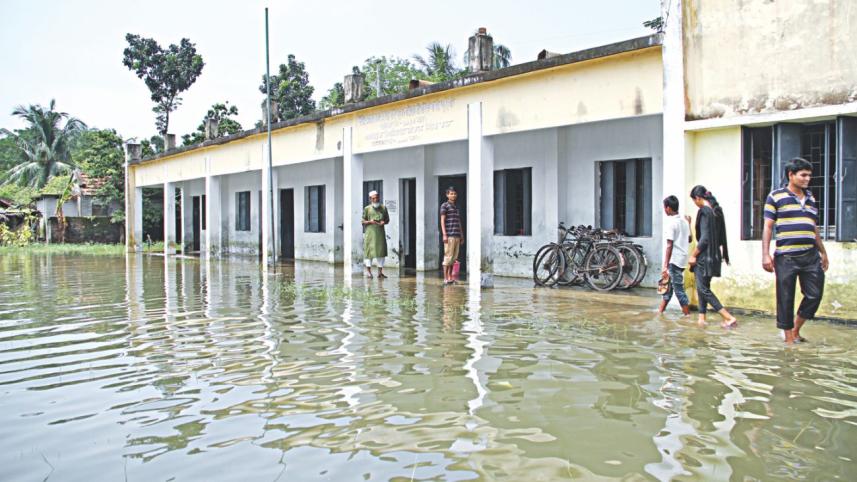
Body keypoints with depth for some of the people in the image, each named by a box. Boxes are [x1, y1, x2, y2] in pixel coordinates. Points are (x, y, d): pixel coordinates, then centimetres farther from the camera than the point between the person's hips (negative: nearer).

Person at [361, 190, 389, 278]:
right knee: (369, 250, -2)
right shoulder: (367, 209, 2)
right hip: (370, 232, -3)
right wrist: (370, 221, -16)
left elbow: (387, 220, 16)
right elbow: (363, 221, 3)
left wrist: (384, 222, -6)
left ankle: (380, 272, 9)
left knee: (381, 250, 2)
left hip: (380, 232, 3)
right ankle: (368, 271, 9)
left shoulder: (383, 208, 10)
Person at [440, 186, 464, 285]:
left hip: (457, 236, 7)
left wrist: (462, 236, 19)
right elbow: (442, 221, -6)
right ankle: (445, 278, -5)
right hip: (449, 235, -7)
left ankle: (450, 277, 12)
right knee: (448, 256, -8)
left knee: (454, 257, 7)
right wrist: (444, 234, -15)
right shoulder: (444, 206, 0)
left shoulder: (456, 207, 22)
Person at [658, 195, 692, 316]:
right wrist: (689, 224, 35)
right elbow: (689, 239, 21)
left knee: (679, 289, -2)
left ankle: (688, 315, 3)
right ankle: (660, 311, 22)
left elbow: (669, 246, -19)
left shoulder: (670, 223, -14)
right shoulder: (684, 221, 9)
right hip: (682, 259, 9)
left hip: (674, 260, -9)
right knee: (668, 285, 16)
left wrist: (665, 265, -19)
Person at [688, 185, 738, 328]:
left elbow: (704, 238, -20)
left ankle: (729, 318, -11)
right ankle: (702, 318, 19)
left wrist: (693, 255, -12)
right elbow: (721, 236, 14)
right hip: (715, 255, 9)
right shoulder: (717, 210, 10)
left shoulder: (704, 211, -16)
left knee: (703, 288, -5)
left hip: (705, 256, -9)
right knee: (703, 286, 16)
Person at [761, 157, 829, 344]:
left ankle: (795, 331, 24)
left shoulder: (811, 199, 17)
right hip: (786, 257, -5)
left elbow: (814, 229, 23)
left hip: (811, 257, 5)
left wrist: (823, 253, 22)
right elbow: (768, 227, -3)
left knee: (814, 295, 4)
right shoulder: (776, 196, 1)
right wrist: (765, 254, -11)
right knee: (786, 300, 1)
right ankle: (789, 339, 11)